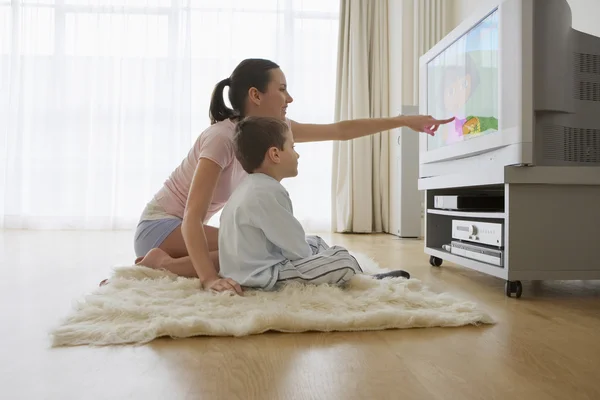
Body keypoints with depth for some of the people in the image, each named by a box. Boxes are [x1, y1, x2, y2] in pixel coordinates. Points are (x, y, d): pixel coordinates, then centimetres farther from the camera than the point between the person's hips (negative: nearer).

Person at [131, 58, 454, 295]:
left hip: (185, 228, 9)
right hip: (160, 225, -9)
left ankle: (161, 263, 4)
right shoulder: (222, 137, -27)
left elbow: (340, 131, -1)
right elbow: (193, 217, -31)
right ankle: (160, 264, -12)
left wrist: (405, 121, -2)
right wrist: (209, 278, -42)